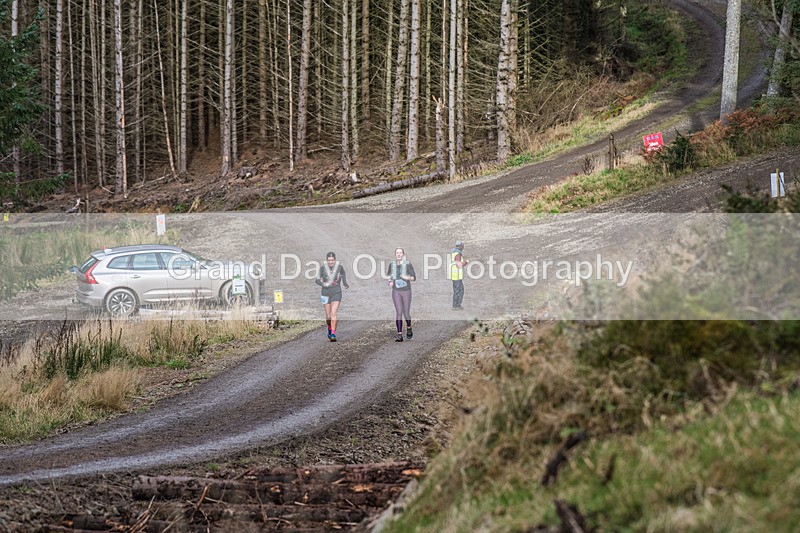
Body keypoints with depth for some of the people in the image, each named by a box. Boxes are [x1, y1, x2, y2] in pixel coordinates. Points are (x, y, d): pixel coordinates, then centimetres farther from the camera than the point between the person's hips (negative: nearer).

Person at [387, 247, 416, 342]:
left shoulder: (408, 265, -7)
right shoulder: (392, 264, 3)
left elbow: (414, 277, -3)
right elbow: (389, 274, 23)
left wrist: (408, 278, -24)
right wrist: (390, 281, 4)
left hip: (406, 291, -2)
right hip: (396, 291, 2)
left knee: (406, 313, 3)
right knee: (398, 312, -8)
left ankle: (409, 328, 35)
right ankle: (399, 335, -9)